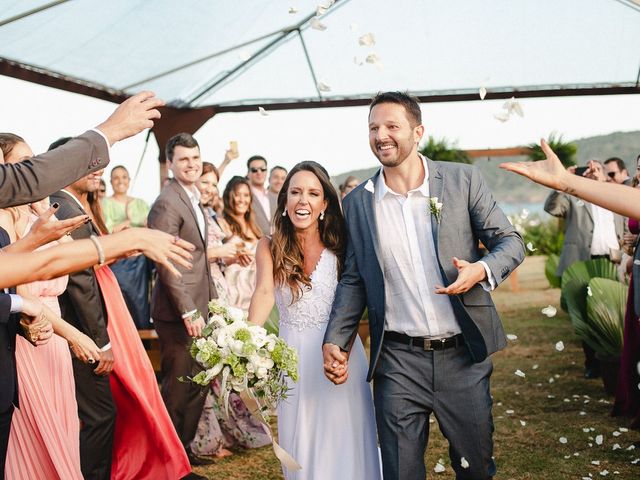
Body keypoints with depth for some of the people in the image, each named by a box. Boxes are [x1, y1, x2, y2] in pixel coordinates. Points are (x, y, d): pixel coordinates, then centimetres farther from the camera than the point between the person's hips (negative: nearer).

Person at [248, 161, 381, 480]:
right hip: (293, 355, 1)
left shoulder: (340, 245, -2)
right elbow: (264, 294, -15)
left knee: (343, 439, 6)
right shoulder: (269, 247, -1)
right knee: (301, 439, 10)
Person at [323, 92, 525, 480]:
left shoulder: (463, 180, -3)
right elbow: (353, 279, 10)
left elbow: (510, 241, 1)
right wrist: (335, 341, -1)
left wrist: (482, 269, -20)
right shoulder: (358, 202, 3)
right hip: (398, 361, 1)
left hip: (463, 355, 0)